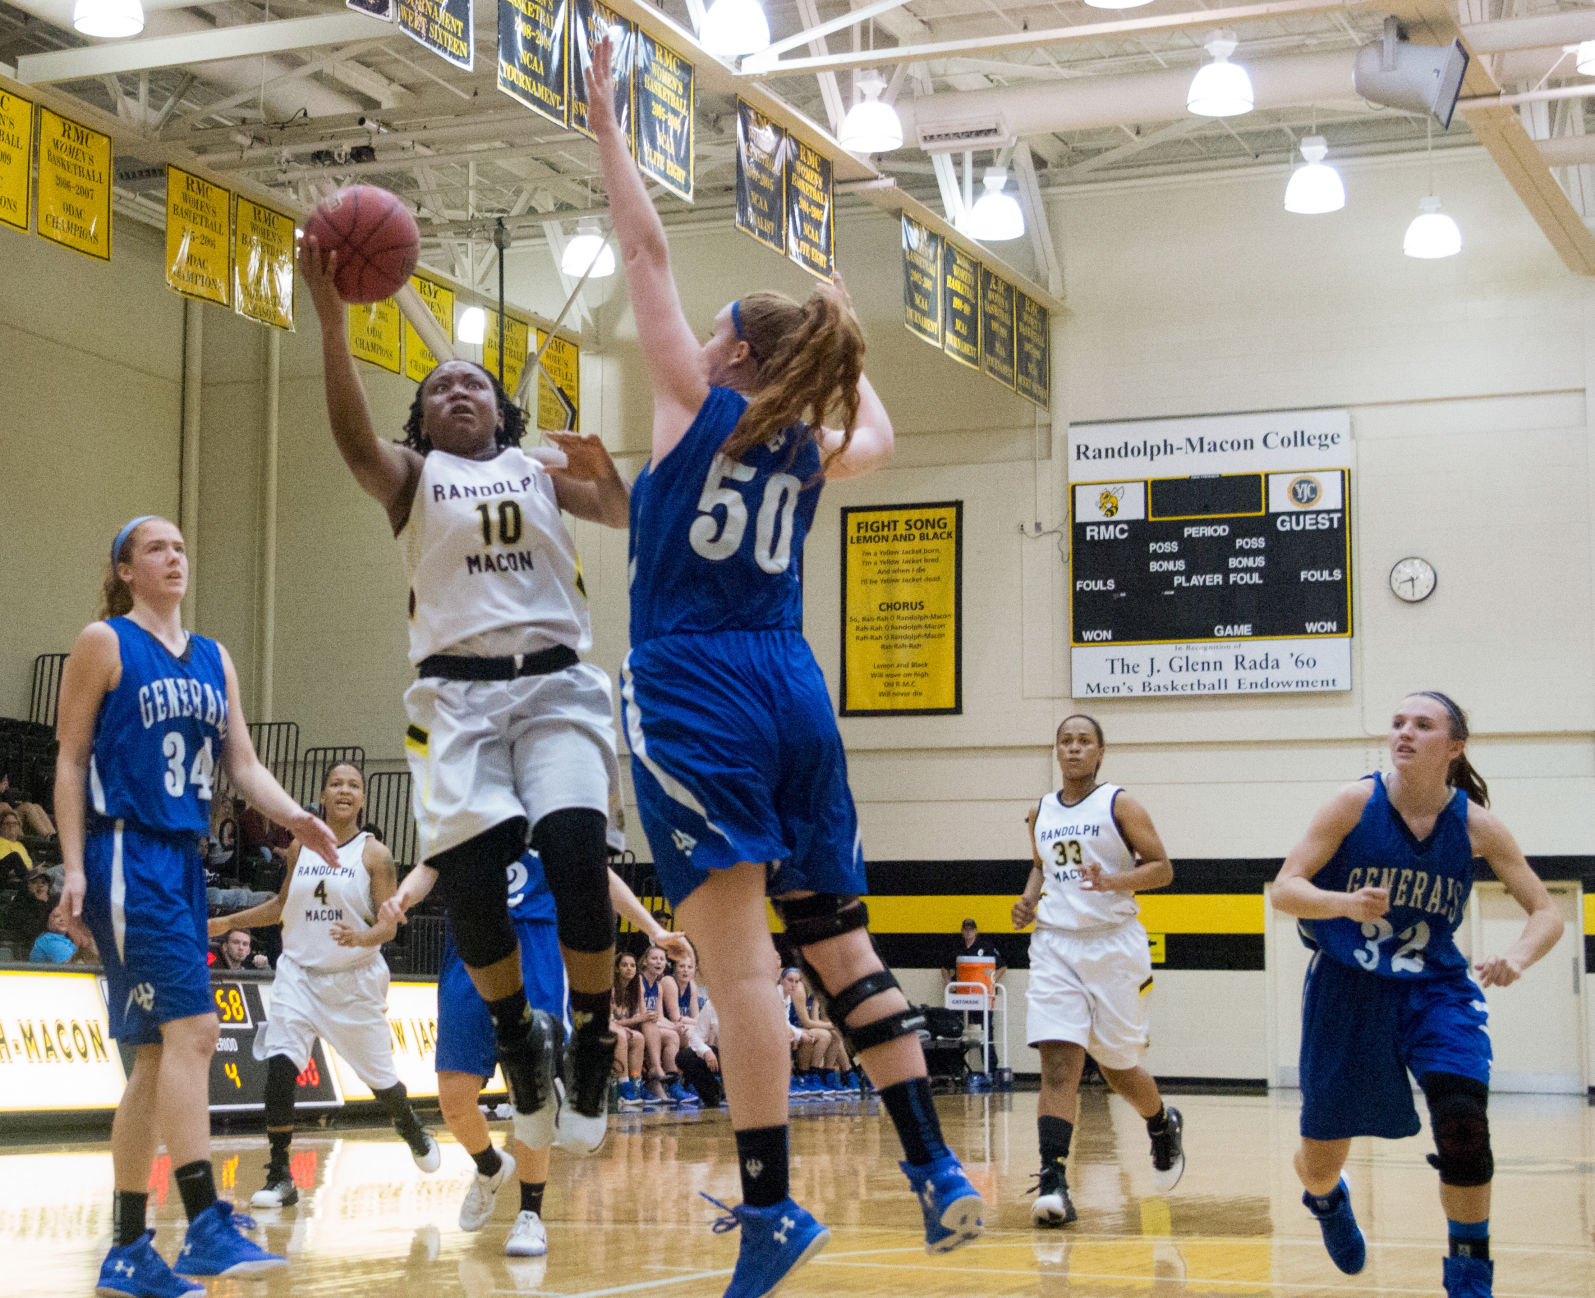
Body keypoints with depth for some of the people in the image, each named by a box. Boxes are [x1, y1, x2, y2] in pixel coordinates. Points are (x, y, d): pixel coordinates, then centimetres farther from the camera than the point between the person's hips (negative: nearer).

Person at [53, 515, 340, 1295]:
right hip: (126, 854, -7)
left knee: (158, 1055, 7)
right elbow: (69, 760, -3)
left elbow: (242, 763, 13)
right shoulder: (104, 644, -1)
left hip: (183, 858, 7)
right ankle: (206, 1226, -19)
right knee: (192, 1027, -18)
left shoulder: (213, 659, 16)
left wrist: (292, 815, -6)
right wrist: (74, 866, -11)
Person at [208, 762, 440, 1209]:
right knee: (279, 1066, -16)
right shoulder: (300, 848, 4)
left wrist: (363, 937, -31)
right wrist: (229, 922, 17)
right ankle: (279, 1177, -10)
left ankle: (415, 1133, 42)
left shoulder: (373, 854, -7)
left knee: (378, 1074, 9)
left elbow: (389, 924, -10)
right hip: (300, 973, 2)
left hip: (355, 979, -2)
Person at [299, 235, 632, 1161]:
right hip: (459, 692, 0)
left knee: (577, 853, -21)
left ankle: (591, 1042, -4)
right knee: (470, 874, -17)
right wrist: (332, 319, -21)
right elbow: (353, 440, -8)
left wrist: (606, 473, -18)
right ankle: (520, 1039, 7)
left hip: (556, 681, 0)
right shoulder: (412, 477, 15)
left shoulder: (542, 469, 19)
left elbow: (629, 519, 5)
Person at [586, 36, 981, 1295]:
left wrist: (608, 127, 11)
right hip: (790, 690, 6)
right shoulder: (814, 448, 15)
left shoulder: (699, 405, 1)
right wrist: (840, 346, 47)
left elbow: (648, 254, 4)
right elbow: (880, 435, 39)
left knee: (741, 953, -12)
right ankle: (940, 1171, 9)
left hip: (693, 691, -6)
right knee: (841, 944, 11)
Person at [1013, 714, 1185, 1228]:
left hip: (1113, 945, -3)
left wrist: (1112, 882, -22)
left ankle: (1164, 1126, 40)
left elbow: (1162, 868, -5)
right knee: (1058, 1061, -13)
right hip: (1055, 944, 3)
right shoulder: (1040, 814, 11)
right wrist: (1029, 900, 8)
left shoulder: (1119, 805, -3)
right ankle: (1052, 1182, -19)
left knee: (1118, 1067, 8)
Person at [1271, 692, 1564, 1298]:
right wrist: (1345, 903, -33)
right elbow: (1284, 889, -13)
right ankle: (1326, 1200, 48)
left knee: (1463, 1122, -24)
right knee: (1320, 1158, 8)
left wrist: (1517, 957, -24)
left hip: (1436, 988, 1)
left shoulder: (1476, 824, -8)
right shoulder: (1356, 803, -13)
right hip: (1347, 992, 0)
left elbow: (1546, 912, -2)